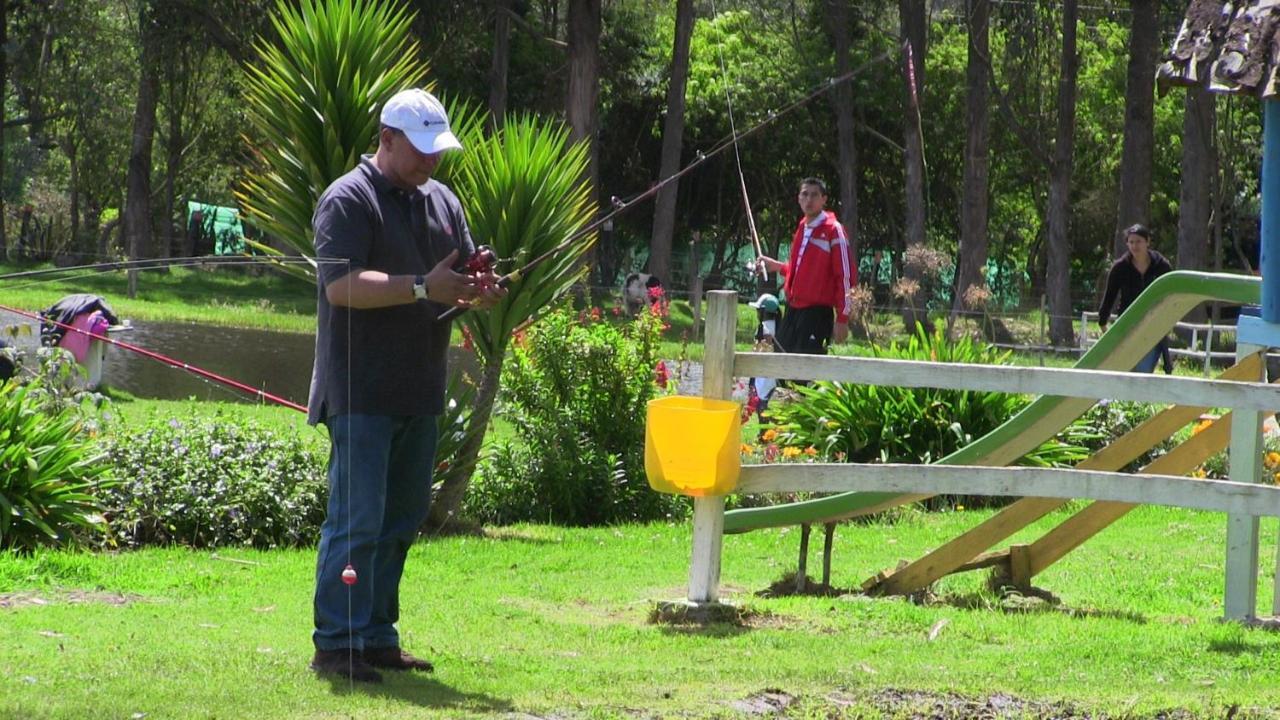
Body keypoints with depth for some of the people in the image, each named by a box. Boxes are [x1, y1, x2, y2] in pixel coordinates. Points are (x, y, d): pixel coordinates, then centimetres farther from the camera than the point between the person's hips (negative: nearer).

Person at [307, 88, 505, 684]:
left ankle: (377, 636, 19)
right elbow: (341, 285, -20)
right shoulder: (348, 200, -9)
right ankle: (336, 644, -6)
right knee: (357, 521, -9)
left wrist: (479, 291, -3)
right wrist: (424, 288, -25)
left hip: (419, 390, 8)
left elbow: (461, 274, 22)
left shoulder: (442, 201, 16)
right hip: (361, 393, -8)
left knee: (401, 520, 12)